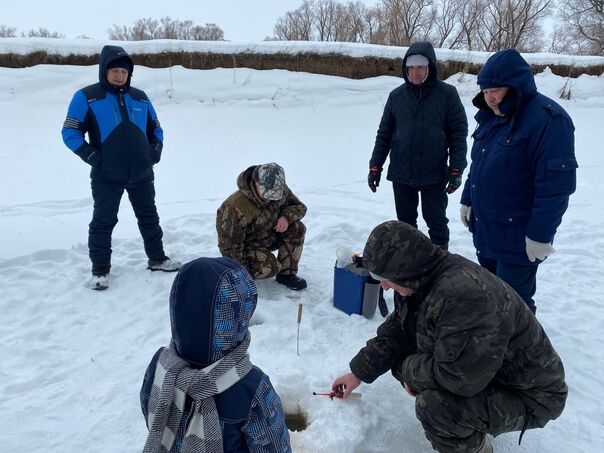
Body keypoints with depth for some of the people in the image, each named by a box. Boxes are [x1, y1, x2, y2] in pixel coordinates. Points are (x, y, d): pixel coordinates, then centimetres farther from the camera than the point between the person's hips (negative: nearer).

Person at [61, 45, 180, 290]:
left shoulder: (140, 97, 8)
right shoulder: (86, 97, -5)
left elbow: (155, 128, 18)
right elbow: (70, 132, -5)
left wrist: (155, 151, 3)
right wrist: (92, 157, -13)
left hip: (142, 174, 4)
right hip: (106, 176, -4)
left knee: (149, 216, 14)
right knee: (103, 222, 4)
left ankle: (157, 258, 29)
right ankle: (100, 268, 17)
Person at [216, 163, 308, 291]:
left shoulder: (280, 191, -15)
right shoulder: (237, 207, -35)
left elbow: (299, 206, 1)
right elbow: (230, 245, -27)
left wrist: (286, 217, -22)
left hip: (266, 236, 7)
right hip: (245, 245, -6)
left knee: (296, 228, -16)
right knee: (270, 267, -30)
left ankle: (287, 274, -3)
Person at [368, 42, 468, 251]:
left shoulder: (447, 94, -4)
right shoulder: (397, 95, 4)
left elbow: (458, 133, -3)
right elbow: (384, 133, 8)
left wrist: (456, 170, -7)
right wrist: (375, 166, 5)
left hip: (434, 175, -3)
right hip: (401, 174, 3)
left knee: (437, 223, 7)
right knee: (405, 222, 13)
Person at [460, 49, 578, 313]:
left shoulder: (547, 120, -19)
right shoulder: (491, 116, 7)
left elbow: (556, 183, -23)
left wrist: (540, 235, -22)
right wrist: (467, 201, 16)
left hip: (518, 237, -8)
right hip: (485, 230, 8)